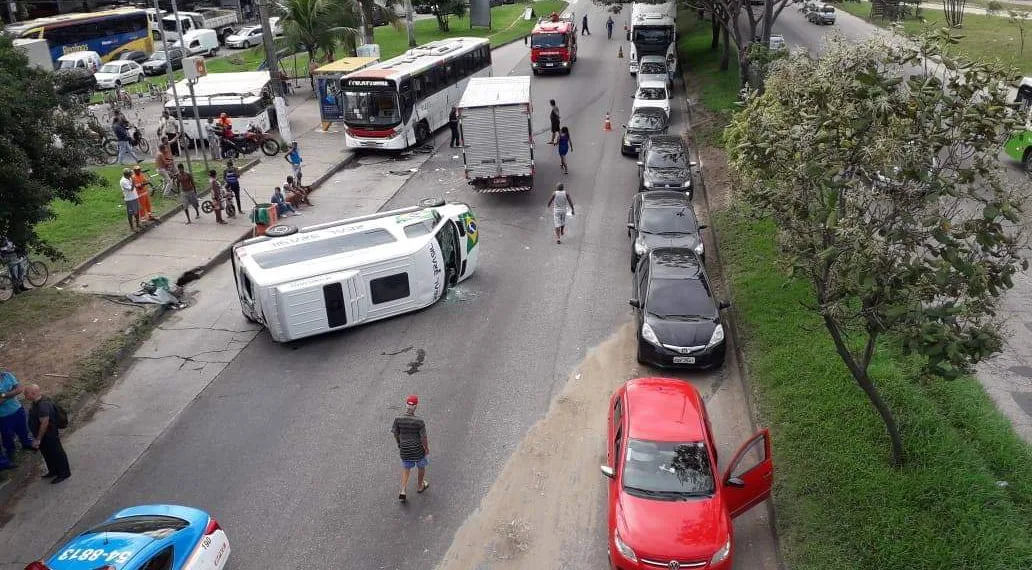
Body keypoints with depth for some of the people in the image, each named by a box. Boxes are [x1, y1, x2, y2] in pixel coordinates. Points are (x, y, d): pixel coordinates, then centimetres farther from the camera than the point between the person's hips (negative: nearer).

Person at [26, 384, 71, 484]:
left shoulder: (43, 405, -33)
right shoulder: (37, 403, -1)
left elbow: (45, 423, -30)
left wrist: (38, 439, -21)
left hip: (50, 436, -10)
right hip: (44, 436, 10)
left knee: (56, 454, 7)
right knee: (47, 454, 24)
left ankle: (64, 473, 23)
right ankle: (53, 471, 42)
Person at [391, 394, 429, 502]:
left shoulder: (398, 419, -16)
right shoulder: (419, 421, -24)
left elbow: (396, 434, -3)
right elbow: (423, 438, -18)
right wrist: (427, 450, -2)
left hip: (404, 448, 2)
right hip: (418, 448, -2)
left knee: (406, 468, 24)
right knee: (421, 466, 26)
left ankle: (403, 491, 12)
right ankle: (420, 486, 45)